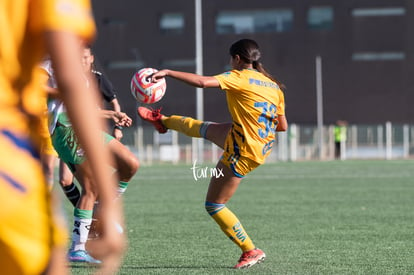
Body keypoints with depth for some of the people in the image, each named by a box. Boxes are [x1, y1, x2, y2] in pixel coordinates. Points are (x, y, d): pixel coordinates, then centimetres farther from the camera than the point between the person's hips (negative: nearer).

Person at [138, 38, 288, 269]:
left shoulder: (241, 77, -14)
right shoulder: (273, 85, 6)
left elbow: (203, 82, -25)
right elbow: (283, 126, 9)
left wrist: (167, 72, -19)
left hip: (243, 153, -8)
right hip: (263, 144, 8)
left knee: (214, 206, 5)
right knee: (201, 128, 30)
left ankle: (251, 252, 6)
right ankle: (163, 121, 58)